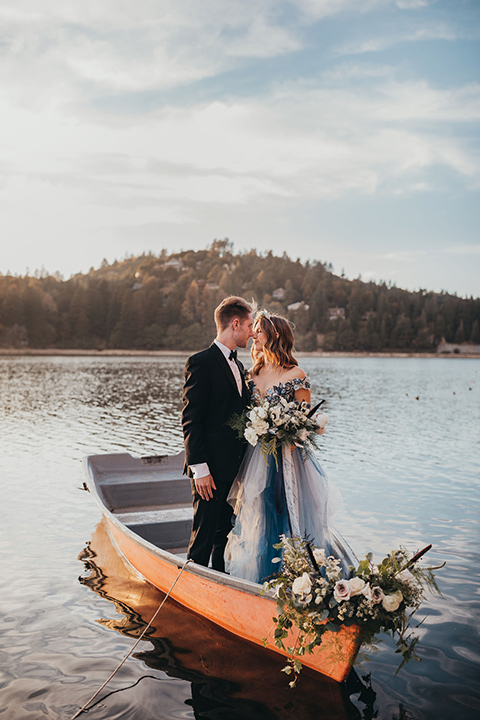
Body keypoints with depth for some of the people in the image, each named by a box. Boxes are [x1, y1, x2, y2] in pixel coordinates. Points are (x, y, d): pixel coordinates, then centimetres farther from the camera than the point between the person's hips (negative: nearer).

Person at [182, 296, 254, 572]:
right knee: (204, 535, 0)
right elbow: (190, 420, -15)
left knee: (226, 532, 16)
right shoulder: (201, 363, -12)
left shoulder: (238, 365, 16)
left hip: (235, 467, 8)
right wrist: (199, 468, -18)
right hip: (212, 468, -8)